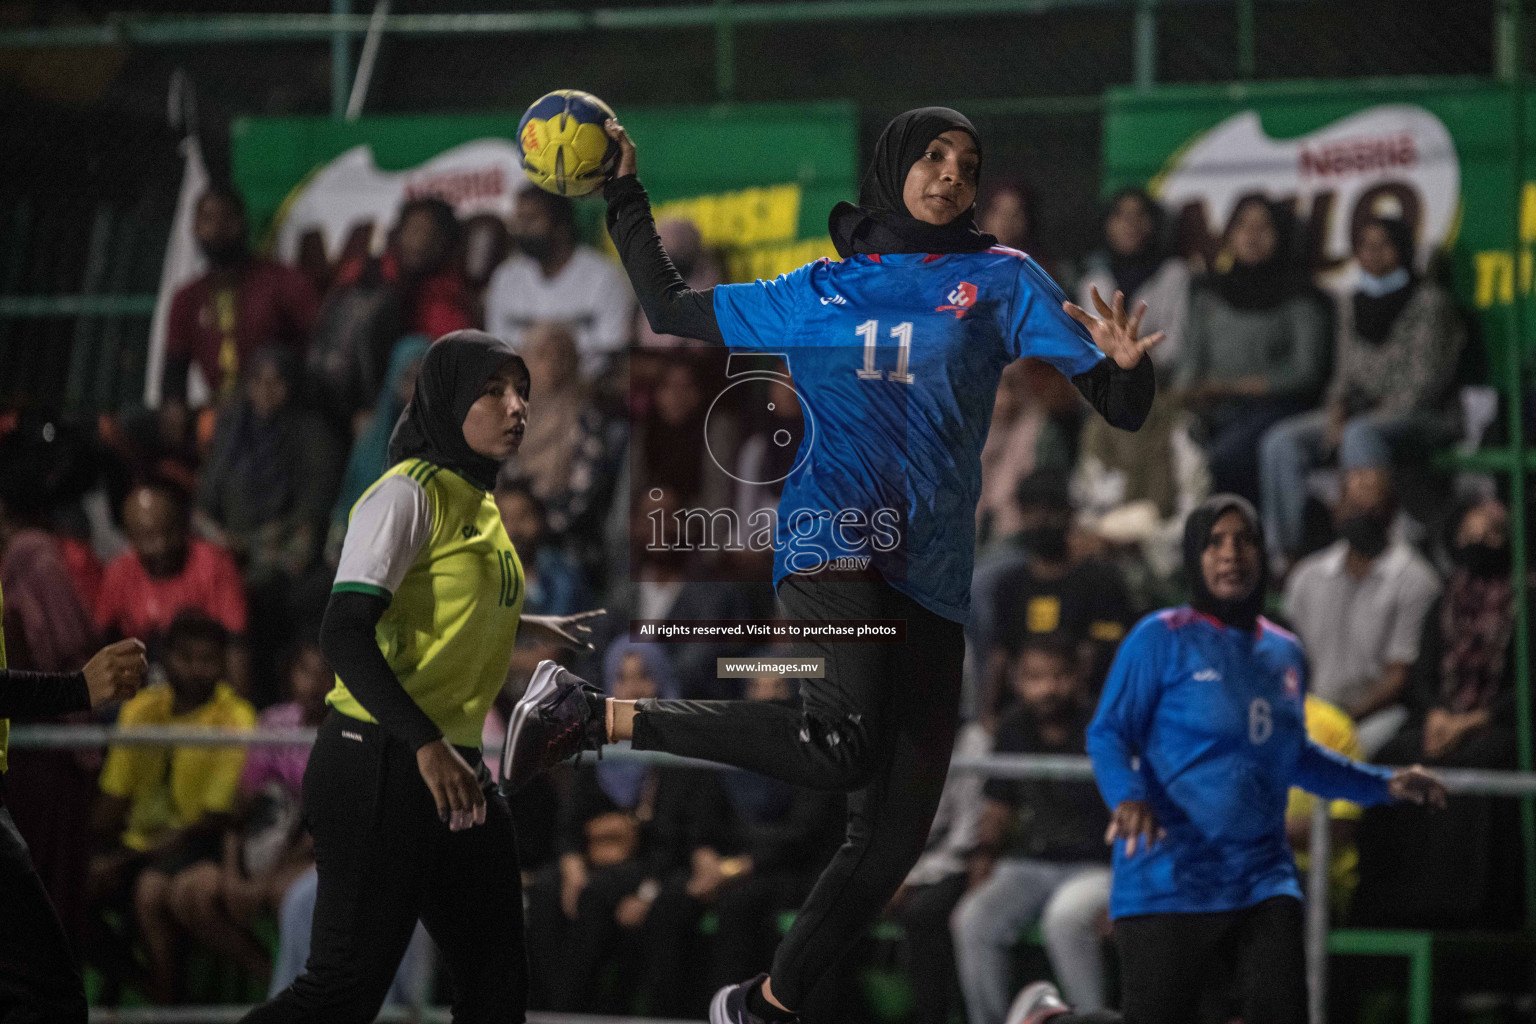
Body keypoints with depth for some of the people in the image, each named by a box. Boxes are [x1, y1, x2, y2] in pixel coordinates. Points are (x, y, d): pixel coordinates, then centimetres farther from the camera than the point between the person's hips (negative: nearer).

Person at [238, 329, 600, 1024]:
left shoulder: (480, 502, 16)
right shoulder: (410, 494, -11)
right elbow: (344, 634, -20)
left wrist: (520, 625, 36)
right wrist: (426, 746, -28)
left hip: (455, 770, 9)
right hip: (382, 766, -9)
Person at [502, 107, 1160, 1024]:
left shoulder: (1003, 282, 13)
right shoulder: (815, 294, 15)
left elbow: (1119, 406, 4)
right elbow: (672, 309, 27)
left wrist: (1125, 366, -18)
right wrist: (625, 201, 24)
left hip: (932, 579, 3)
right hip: (834, 536, -3)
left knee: (894, 838, 0)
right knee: (844, 747, -32)